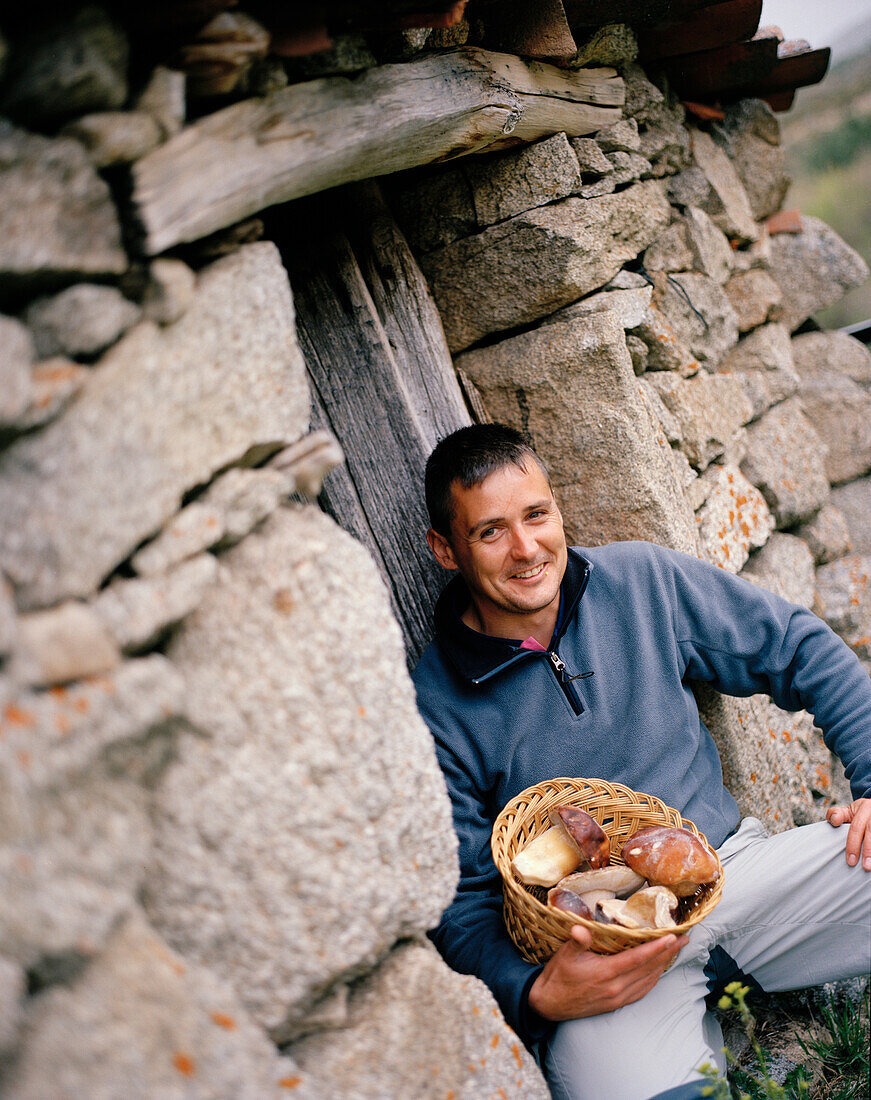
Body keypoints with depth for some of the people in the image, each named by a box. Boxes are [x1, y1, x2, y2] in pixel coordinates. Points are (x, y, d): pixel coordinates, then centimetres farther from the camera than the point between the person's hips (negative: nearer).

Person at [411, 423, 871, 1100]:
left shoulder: (643, 579, 2)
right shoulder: (435, 711, -7)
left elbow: (802, 651, 9)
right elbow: (462, 901, -4)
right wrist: (536, 993, -22)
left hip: (734, 866, 4)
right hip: (597, 945, -4)